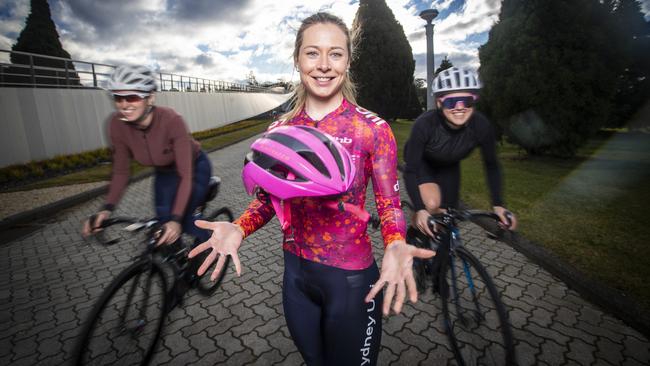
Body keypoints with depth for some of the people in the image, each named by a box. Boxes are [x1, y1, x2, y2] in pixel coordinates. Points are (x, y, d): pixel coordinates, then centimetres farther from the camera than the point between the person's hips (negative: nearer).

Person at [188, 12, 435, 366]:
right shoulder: (279, 131, -3)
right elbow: (268, 197, 5)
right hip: (295, 273, 4)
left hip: (351, 279, -3)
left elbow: (389, 204, -10)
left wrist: (395, 247, -30)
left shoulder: (373, 129, -14)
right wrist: (238, 228, -13)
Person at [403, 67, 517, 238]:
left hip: (449, 167, 3)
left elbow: (492, 165, -11)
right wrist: (419, 209, -42)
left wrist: (498, 204, -16)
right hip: (421, 163, -3)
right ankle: (417, 231, 4)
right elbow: (411, 170, -32)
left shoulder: (481, 126, -29)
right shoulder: (424, 124, -39)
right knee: (431, 204, -29)